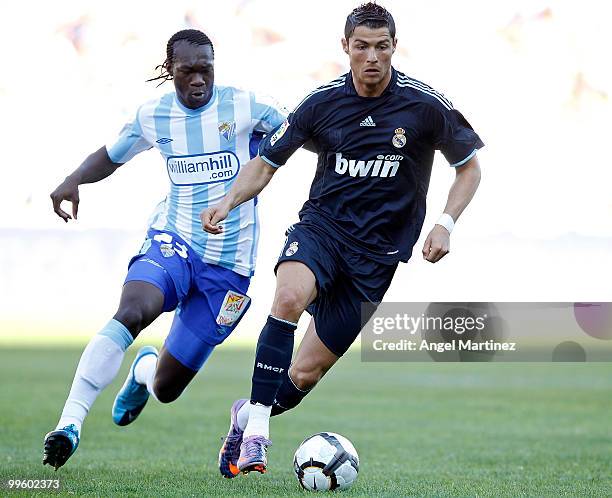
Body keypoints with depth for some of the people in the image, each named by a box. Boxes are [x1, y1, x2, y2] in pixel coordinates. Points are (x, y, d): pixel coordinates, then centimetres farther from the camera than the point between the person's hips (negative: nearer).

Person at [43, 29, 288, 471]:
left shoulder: (243, 106, -6)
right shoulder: (154, 115, 3)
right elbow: (111, 156, 18)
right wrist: (74, 180, -2)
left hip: (228, 263, -1)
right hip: (172, 241, 1)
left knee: (166, 390, 2)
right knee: (130, 314, -35)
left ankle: (145, 369, 42)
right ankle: (69, 423, -35)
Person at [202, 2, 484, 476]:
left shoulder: (425, 104, -7)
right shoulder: (322, 102, -3)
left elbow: (469, 167, 6)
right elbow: (265, 162, 6)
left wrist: (446, 224, -9)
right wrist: (229, 201, -12)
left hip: (378, 253, 0)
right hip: (321, 224, 0)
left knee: (305, 373, -2)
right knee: (290, 296, -35)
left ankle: (248, 415, 30)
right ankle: (256, 430, -28)